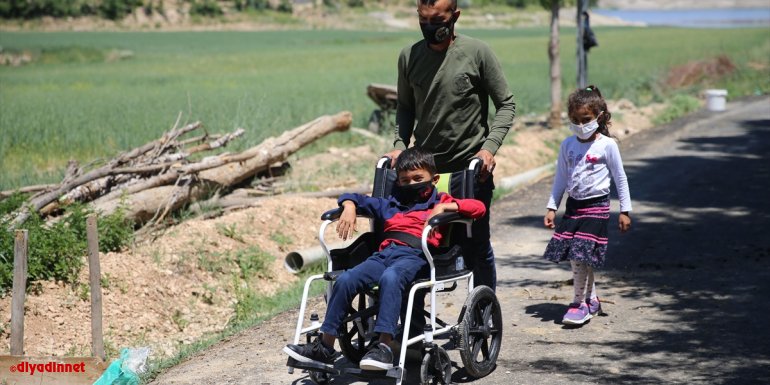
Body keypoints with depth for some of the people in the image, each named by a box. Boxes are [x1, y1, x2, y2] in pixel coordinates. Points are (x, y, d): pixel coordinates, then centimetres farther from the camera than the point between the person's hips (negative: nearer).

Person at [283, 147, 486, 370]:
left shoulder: (440, 203, 21)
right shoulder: (390, 205, 35)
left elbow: (479, 208, 8)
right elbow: (356, 199, 41)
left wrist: (447, 206, -5)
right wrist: (349, 207, 18)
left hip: (415, 256, -5)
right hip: (385, 253, 5)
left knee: (390, 278, -38)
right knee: (345, 280, -20)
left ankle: (384, 347, -45)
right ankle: (325, 347, -16)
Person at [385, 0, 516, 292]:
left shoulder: (477, 53, -6)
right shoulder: (409, 56, 5)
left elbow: (506, 104, -1)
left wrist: (490, 146, -14)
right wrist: (400, 144, 1)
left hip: (471, 169, -3)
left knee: (477, 245, 6)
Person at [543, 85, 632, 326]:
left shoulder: (606, 145, -6)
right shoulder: (568, 145, 5)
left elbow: (620, 178, 0)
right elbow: (561, 178, 12)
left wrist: (624, 210, 0)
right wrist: (552, 208, 8)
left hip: (596, 205, -5)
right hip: (573, 205, 5)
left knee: (582, 254, -12)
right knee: (574, 256, 5)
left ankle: (580, 304, 0)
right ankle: (591, 300, 22)